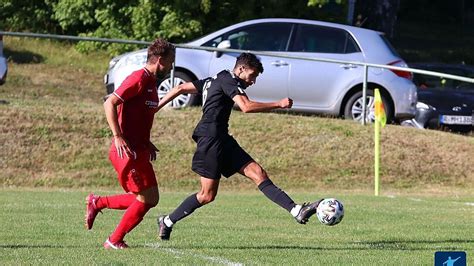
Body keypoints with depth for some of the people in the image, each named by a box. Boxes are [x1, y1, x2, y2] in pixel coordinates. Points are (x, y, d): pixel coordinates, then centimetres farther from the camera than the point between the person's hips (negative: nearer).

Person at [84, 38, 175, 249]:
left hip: (138, 150, 10)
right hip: (127, 150, -10)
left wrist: (146, 143, 18)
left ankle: (97, 203, 18)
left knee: (150, 199, 10)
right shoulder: (139, 79, -13)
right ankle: (115, 241, 4)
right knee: (146, 199, -6)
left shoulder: (151, 82, 17)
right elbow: (110, 103, -20)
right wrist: (118, 137, -24)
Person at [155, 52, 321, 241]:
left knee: (258, 174, -4)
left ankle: (297, 211, -14)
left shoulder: (214, 81, 22)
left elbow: (180, 88, 21)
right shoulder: (229, 80, -8)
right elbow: (246, 107, -23)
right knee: (208, 195, -6)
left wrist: (155, 107, 20)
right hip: (211, 138, -10)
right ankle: (167, 221, 9)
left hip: (221, 140, 10)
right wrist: (278, 104, -18)